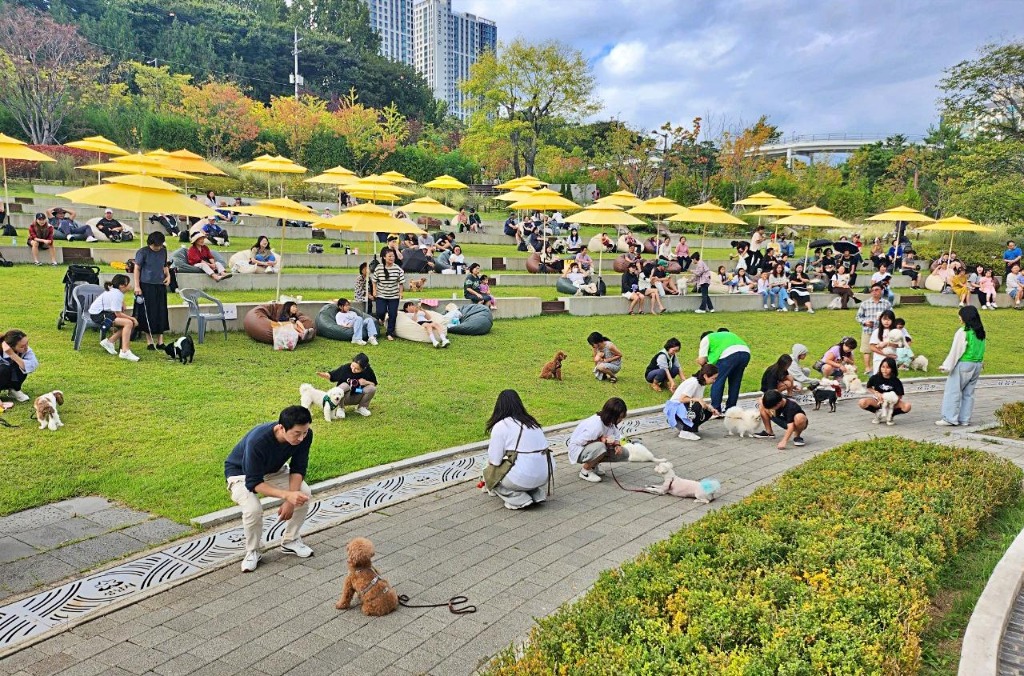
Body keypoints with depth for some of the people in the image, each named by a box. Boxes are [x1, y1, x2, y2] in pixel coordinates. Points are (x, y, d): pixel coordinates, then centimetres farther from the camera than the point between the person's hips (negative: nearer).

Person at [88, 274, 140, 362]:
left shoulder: (118, 292, 10)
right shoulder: (116, 294, -20)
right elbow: (118, 314, -20)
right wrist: (132, 318, -12)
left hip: (104, 312, 10)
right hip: (98, 315, -10)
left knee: (129, 323, 4)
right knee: (128, 323, -24)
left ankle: (110, 342, 14)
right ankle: (125, 352, -27)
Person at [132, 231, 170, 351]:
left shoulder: (163, 251, 9)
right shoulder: (142, 252, -6)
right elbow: (137, 269, -5)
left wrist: (168, 275, 4)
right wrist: (137, 286, -10)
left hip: (160, 286, 5)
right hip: (146, 286, -4)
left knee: (161, 313, 6)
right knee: (148, 314, 1)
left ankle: (160, 341, 13)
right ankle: (149, 341, 9)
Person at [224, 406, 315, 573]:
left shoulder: (305, 435, -27)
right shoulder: (257, 441, -42)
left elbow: (298, 469, -15)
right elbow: (253, 482, -35)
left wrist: (290, 500, -28)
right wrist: (287, 495, -45)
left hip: (274, 469, 5)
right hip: (242, 472, -4)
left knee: (304, 494, -17)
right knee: (253, 509, -31)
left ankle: (290, 541, 6)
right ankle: (252, 552, -3)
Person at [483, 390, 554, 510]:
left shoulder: (500, 426, -4)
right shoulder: (531, 422, 15)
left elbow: (494, 461, -4)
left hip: (523, 477, -6)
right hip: (546, 474, 6)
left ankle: (519, 499, 1)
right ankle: (537, 493, 14)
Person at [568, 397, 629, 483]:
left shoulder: (612, 422, -10)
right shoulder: (596, 425, -35)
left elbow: (616, 437, 3)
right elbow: (580, 441, -29)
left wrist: (617, 445, -20)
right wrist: (601, 440, -28)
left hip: (595, 447, 8)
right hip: (578, 449, -8)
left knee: (624, 454, -3)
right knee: (600, 447, -40)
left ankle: (594, 464, 13)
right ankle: (585, 471, -13)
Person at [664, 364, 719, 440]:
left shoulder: (701, 383, 5)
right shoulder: (693, 382, -23)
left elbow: (700, 401, 5)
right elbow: (682, 399, -27)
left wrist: (710, 407, -10)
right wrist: (697, 399, -31)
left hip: (686, 407, 10)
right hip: (675, 408, -10)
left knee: (708, 412, -2)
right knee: (697, 406, -32)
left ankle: (683, 425, 10)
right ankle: (685, 432, -20)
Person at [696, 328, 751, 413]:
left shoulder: (706, 339, 20)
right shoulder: (726, 334, 39)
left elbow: (701, 361, 12)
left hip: (730, 354, -7)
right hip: (746, 352, 7)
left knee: (717, 382, 4)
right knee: (735, 382, 19)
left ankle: (715, 410, 3)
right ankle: (730, 409, 25)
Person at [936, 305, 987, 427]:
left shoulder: (963, 332, -15)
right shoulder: (980, 331, 7)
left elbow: (955, 350, -14)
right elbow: (981, 349, 13)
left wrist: (946, 366, -10)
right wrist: (981, 362, 22)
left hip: (963, 364, -7)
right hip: (977, 365, 7)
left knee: (953, 391, -2)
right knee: (968, 393, 11)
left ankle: (950, 418, -3)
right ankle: (965, 419, 13)